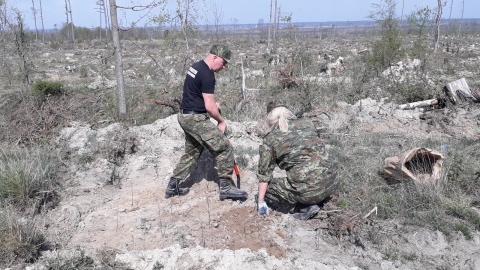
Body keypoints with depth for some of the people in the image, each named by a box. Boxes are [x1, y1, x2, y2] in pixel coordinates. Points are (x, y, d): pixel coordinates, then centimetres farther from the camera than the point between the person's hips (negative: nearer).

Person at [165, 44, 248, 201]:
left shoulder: (196, 66, 12)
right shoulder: (207, 75, -19)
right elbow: (209, 107, -20)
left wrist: (212, 102, 13)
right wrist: (221, 121, -3)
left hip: (185, 116, 10)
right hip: (196, 119, -10)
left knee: (192, 152, 20)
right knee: (224, 148, -5)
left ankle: (173, 187, 25)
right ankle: (226, 187, 1)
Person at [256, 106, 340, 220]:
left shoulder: (269, 140, 2)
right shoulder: (307, 123, 13)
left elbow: (264, 173, 5)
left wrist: (261, 202, 15)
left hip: (308, 190, -5)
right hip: (332, 183, 6)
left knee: (268, 189, 16)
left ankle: (304, 209, 2)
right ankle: (310, 203, 12)